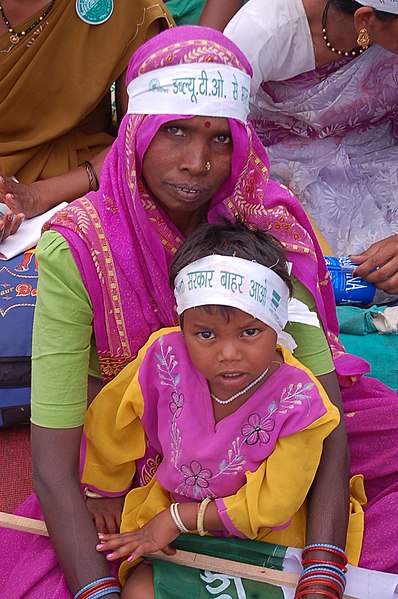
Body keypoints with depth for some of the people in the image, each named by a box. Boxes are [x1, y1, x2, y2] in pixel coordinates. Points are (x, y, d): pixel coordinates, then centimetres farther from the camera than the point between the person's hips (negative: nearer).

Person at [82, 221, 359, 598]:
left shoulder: (299, 400, -26)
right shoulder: (165, 357, -21)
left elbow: (270, 504, -19)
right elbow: (109, 422, -2)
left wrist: (181, 518, -17)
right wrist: (103, 493, 12)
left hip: (264, 538, -1)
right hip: (168, 518, 1)